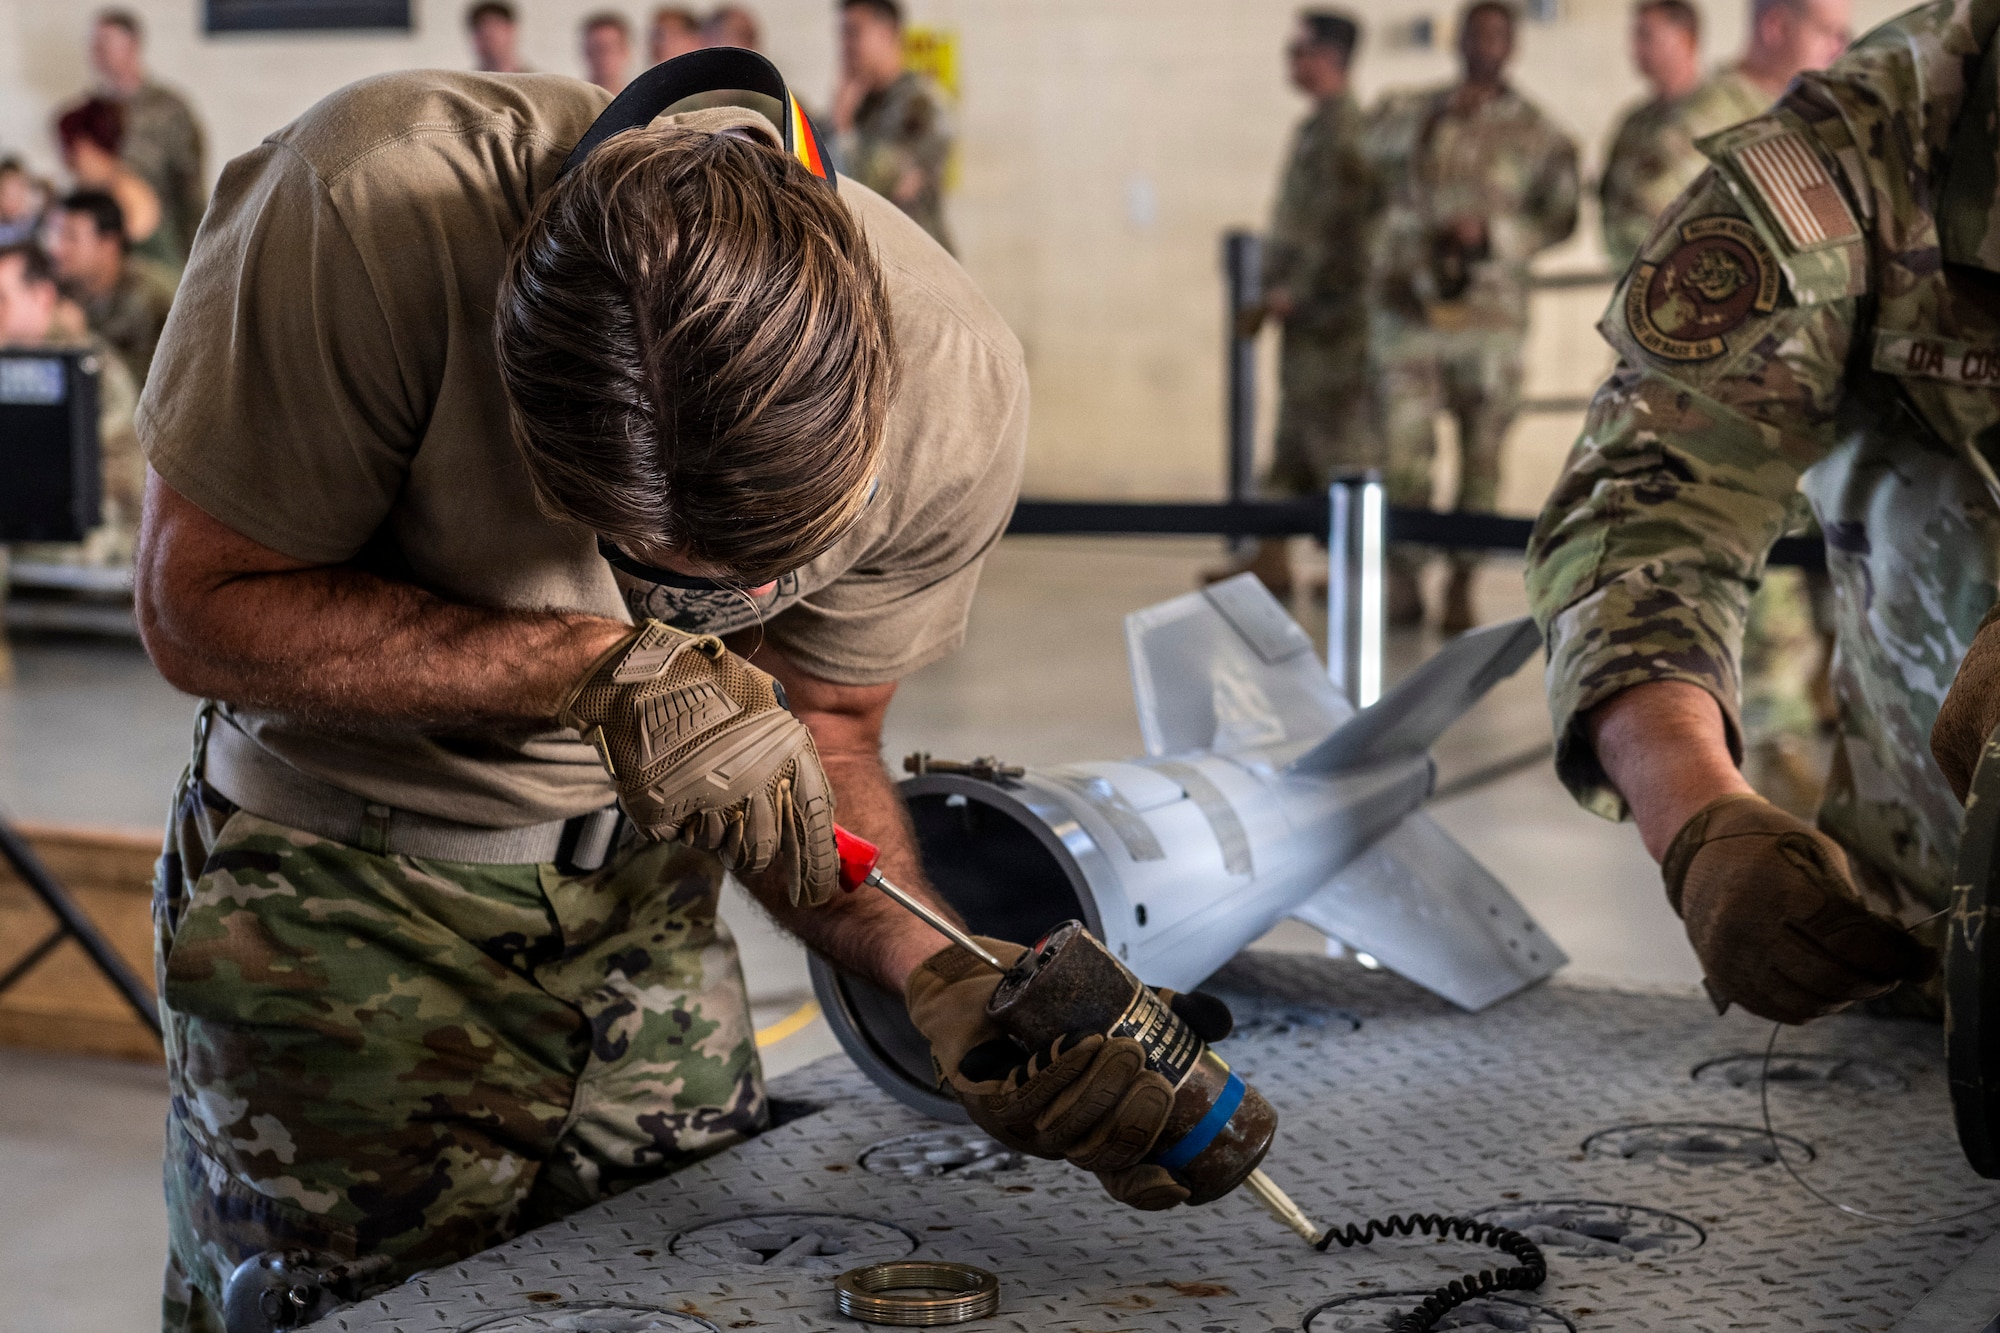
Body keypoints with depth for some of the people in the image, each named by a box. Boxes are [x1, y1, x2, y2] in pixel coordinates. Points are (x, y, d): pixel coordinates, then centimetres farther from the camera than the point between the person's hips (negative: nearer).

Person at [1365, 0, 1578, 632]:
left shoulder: (1537, 134, 8)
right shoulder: (1413, 108, 12)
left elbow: (1558, 217, 3)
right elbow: (1379, 143, -7)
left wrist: (1490, 233, -13)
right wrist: (1437, 113, -23)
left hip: (1489, 304, 0)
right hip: (1408, 296, 1)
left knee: (1481, 452, -1)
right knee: (1403, 445, -3)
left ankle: (1461, 586, 6)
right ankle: (1402, 582, 8)